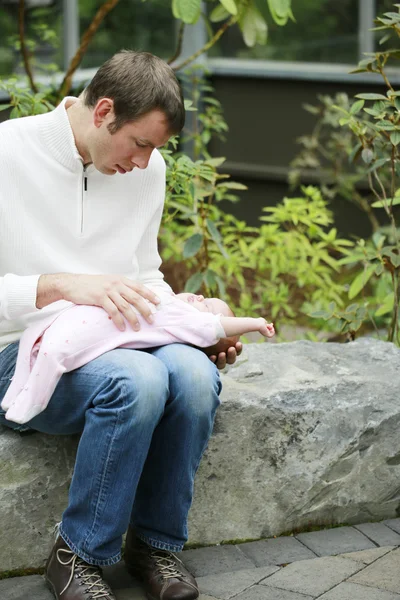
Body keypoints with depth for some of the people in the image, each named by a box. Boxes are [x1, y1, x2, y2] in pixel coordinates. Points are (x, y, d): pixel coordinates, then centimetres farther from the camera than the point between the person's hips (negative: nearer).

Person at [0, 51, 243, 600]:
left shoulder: (147, 169, 9)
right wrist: (63, 284, -28)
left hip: (112, 342, 5)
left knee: (196, 374, -28)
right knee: (138, 380, -35)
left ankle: (156, 543, -7)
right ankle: (78, 555, -15)